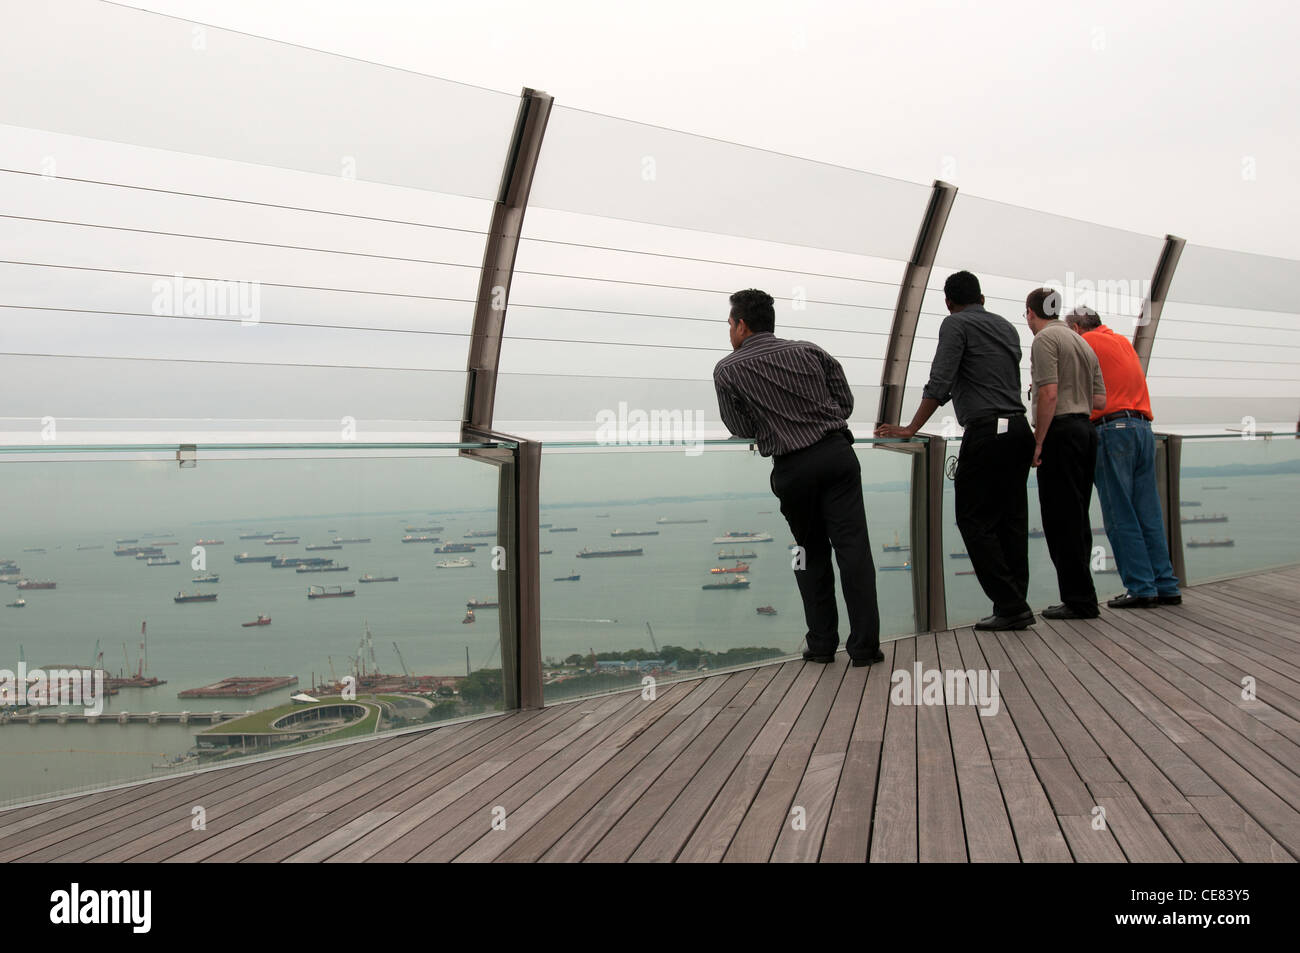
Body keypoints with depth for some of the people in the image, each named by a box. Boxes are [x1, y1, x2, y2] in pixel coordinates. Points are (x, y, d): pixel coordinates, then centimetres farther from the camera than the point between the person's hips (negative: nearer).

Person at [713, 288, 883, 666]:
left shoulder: (727, 370, 3)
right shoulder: (810, 351, 12)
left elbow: (742, 430, 7)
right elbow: (846, 403, 12)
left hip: (792, 469, -1)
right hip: (837, 453, 1)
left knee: (811, 554, 14)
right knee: (853, 547, -1)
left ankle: (822, 644, 15)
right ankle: (864, 645, -3)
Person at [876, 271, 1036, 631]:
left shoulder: (956, 324, -1)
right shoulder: (1006, 326, 20)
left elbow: (939, 384, -10)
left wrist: (910, 429, -6)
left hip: (986, 431, -8)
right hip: (1018, 428, 8)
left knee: (975, 520, -3)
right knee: (1012, 519, 9)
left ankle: (1009, 605, -6)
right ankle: (1015, 605, 10)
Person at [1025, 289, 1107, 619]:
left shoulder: (1045, 339, -7)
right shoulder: (1083, 343, 19)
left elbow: (1049, 395, -17)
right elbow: (1100, 400, 15)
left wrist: (1037, 443, -15)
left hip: (1060, 431, -9)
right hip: (1086, 429, 9)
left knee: (1061, 520, -6)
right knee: (1077, 518, 11)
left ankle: (1079, 601, -5)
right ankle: (1080, 597, 14)